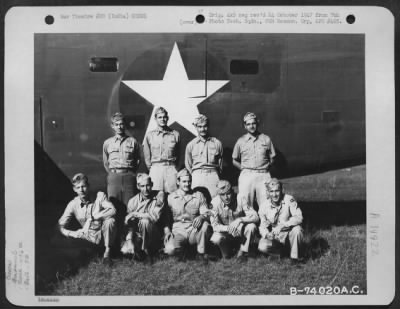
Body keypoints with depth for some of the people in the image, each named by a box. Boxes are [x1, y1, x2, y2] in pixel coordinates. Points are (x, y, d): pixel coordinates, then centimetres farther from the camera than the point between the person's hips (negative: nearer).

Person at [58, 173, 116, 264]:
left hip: (103, 232, -3)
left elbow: (112, 210, -27)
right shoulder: (73, 204, -7)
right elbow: (61, 225, -7)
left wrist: (92, 218, -30)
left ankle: (107, 251, -11)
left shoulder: (99, 196, -11)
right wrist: (73, 234, -27)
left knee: (110, 221, -32)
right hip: (90, 237, 3)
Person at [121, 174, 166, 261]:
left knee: (144, 222, -32)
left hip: (155, 236, -1)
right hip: (137, 234, 2)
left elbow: (155, 216, -18)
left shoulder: (159, 195, -7)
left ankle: (146, 250, -12)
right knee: (125, 250, -26)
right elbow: (130, 225, -1)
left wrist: (135, 214, -16)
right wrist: (129, 240, -18)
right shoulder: (133, 201, 0)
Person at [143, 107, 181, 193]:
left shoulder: (175, 134, 10)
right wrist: (151, 169, 4)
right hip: (155, 169, 0)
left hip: (171, 169, 0)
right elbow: (147, 156, 11)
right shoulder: (149, 135, 10)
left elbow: (178, 154, 10)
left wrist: (173, 168, 3)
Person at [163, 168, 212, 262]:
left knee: (205, 224, -33)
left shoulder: (198, 196, 10)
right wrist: (167, 230, -8)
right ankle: (182, 250, 6)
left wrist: (201, 217, -22)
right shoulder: (171, 197, 7)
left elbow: (206, 213, 2)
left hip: (194, 231, 1)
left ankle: (202, 252, -10)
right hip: (178, 232, -1)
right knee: (170, 249, -32)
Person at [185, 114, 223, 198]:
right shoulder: (191, 145, 11)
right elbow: (188, 165, 14)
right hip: (197, 175, 0)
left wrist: (216, 174, 4)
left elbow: (220, 162, 13)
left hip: (213, 175, 0)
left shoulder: (217, 143, 11)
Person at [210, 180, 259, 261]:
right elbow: (215, 226, -19)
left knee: (252, 226, -29)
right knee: (216, 239, -31)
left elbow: (255, 217, -24)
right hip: (226, 233, 0)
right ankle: (227, 251, 3)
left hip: (241, 232, 0)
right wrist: (228, 228, -37)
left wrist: (240, 220, -40)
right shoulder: (215, 203, -18)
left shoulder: (240, 200, -19)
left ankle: (243, 252, -9)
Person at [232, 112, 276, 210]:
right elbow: (234, 160, 16)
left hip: (263, 175, 0)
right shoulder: (240, 141, 9)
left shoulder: (266, 139, 10)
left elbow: (272, 158, 15)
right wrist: (244, 169, 5)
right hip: (246, 175, 0)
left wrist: (264, 168, 4)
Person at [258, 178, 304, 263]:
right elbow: (262, 226, -2)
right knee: (262, 247, -26)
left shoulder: (288, 200, -15)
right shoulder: (264, 206, -8)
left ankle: (295, 257, -12)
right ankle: (281, 252, 8)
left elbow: (299, 217, -24)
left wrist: (282, 226, -35)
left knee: (297, 229, -35)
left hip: (289, 234, -2)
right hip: (274, 237, 2)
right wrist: (267, 234, -26)